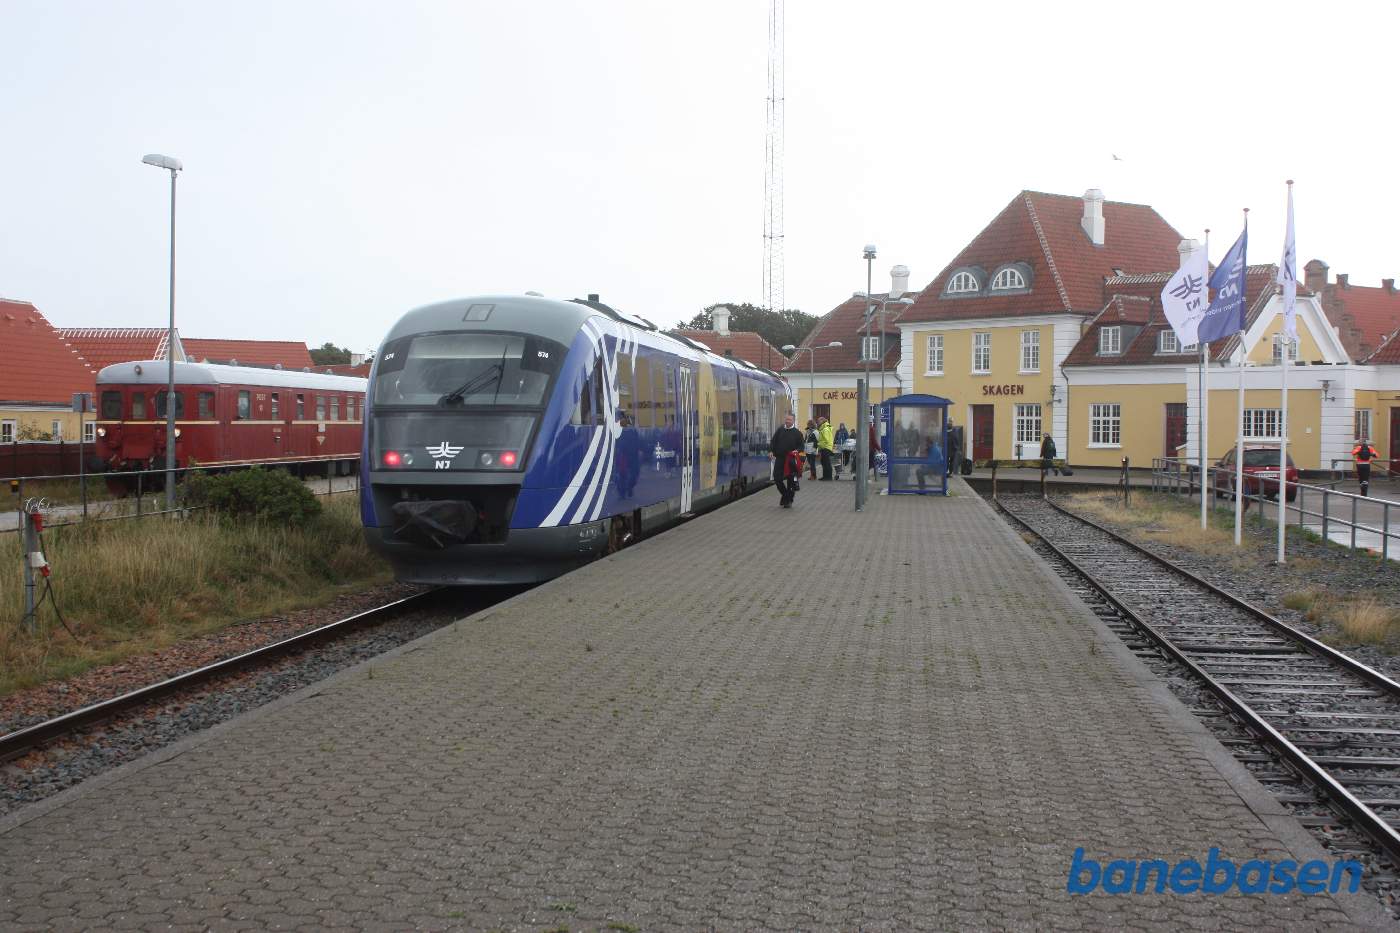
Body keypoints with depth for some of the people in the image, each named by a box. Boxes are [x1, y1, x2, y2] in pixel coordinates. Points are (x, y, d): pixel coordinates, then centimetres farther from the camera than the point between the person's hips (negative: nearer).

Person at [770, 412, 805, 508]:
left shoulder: (797, 433, 2)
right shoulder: (779, 431, 9)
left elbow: (801, 446, 2)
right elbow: (773, 442, 10)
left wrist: (797, 451, -18)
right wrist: (771, 451, -6)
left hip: (791, 460, -2)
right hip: (779, 458, 2)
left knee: (791, 481, 1)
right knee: (777, 478, -1)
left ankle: (789, 500, 13)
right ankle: (785, 495, 21)